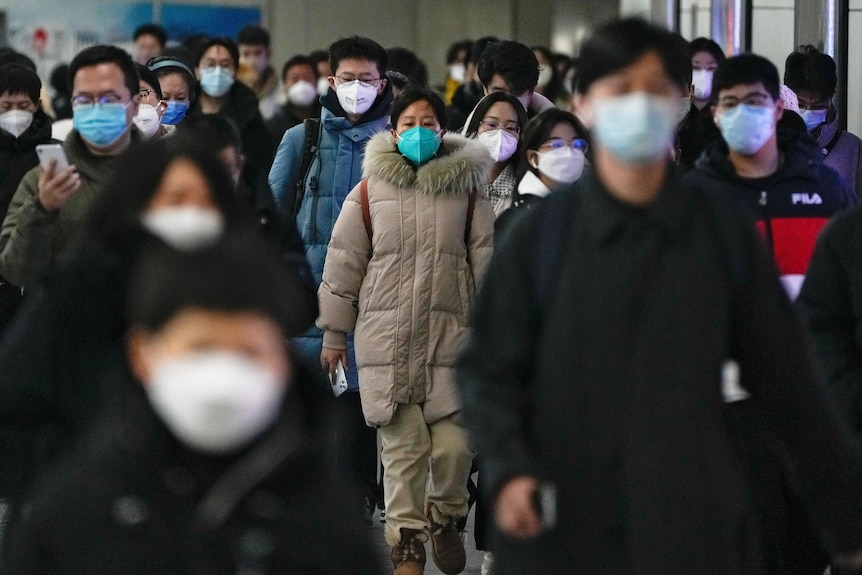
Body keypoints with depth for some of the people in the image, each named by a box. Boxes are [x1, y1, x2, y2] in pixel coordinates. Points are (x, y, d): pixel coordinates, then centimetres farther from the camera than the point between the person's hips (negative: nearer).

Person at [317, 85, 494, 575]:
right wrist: (334, 335, 9)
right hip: (387, 340, 0)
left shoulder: (466, 189, 5)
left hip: (450, 336, 0)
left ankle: (446, 517, 23)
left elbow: (486, 263, 8)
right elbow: (344, 263, 8)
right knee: (402, 447, -2)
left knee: (455, 445, -6)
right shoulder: (370, 191, 4)